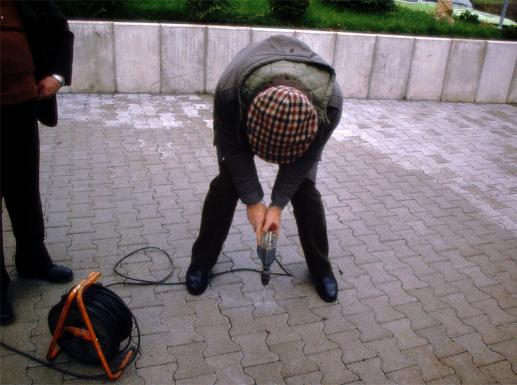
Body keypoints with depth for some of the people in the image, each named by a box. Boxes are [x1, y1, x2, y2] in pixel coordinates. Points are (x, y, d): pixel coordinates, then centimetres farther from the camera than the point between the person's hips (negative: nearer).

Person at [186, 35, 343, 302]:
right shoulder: (229, 92, -44)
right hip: (243, 111, 0)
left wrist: (277, 205, -24)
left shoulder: (330, 100, -41)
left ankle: (321, 267, 14)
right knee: (227, 181, -7)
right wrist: (253, 201, -23)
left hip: (301, 122, 1)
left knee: (305, 189, -5)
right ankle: (202, 261, 10)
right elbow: (235, 150, -26)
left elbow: (304, 158, -25)